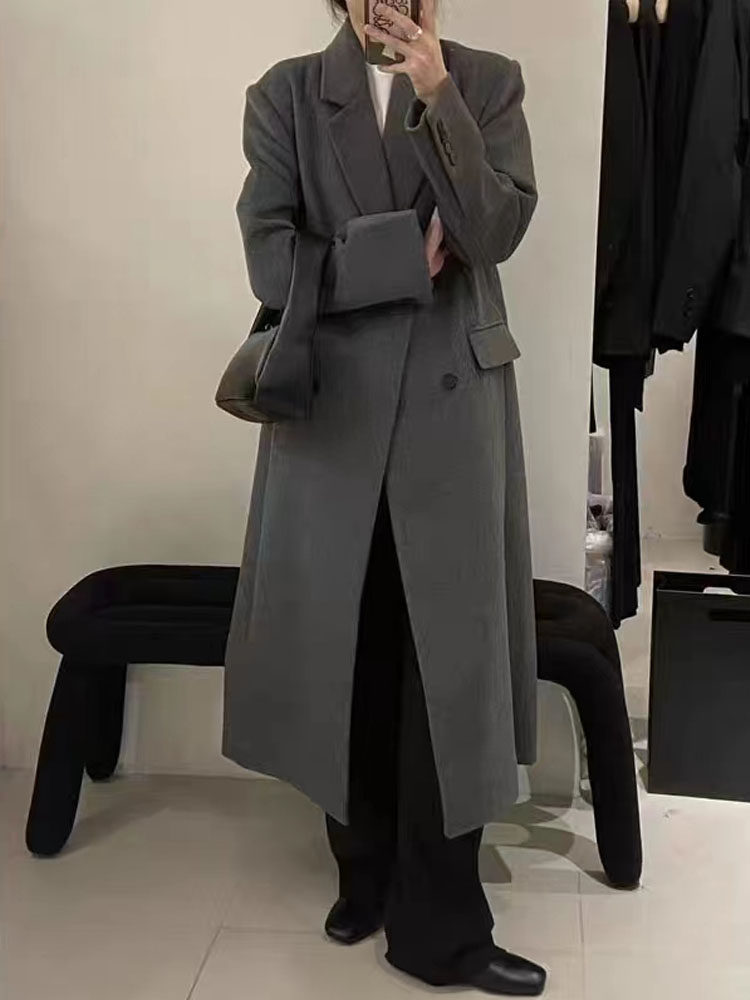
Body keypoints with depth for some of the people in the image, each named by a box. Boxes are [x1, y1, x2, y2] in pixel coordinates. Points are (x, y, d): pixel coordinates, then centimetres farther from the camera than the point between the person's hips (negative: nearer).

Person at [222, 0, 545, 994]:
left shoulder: (489, 82, 6)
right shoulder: (284, 94, 5)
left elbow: (498, 229, -8)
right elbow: (272, 262, -6)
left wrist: (437, 95, -15)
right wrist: (411, 246, -10)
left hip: (454, 405, 0)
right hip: (332, 409, 0)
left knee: (450, 665, 1)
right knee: (345, 659, 8)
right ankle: (365, 874, 29)